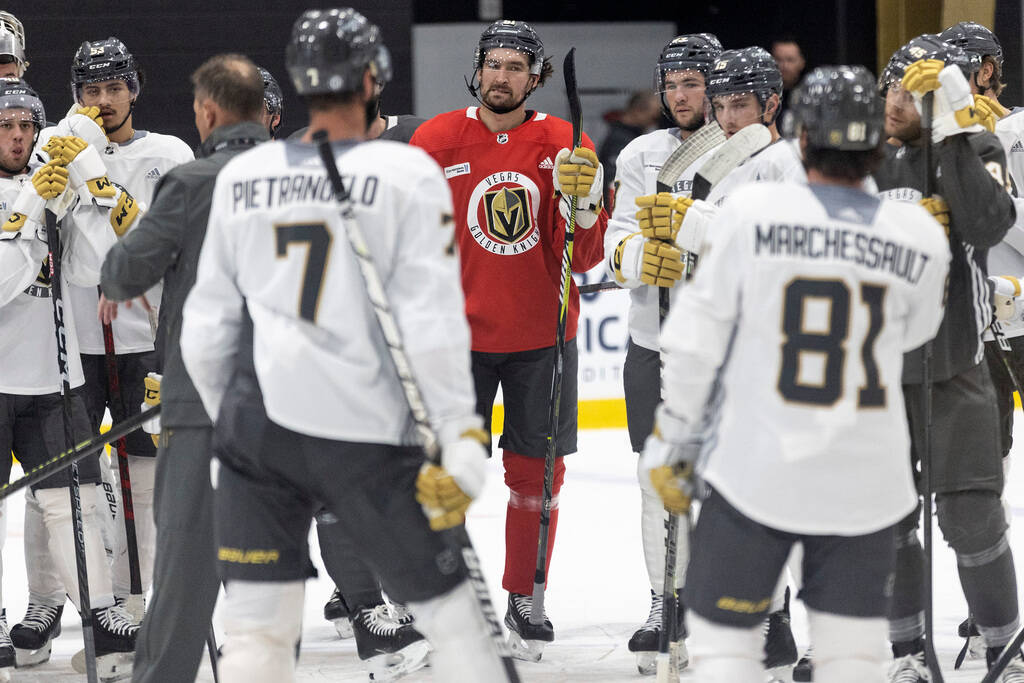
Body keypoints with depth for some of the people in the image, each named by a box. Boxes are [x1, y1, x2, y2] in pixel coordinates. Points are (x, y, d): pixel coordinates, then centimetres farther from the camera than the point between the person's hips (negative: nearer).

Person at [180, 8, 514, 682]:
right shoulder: (407, 173, -6)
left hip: (256, 423, 3)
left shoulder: (241, 175, 5)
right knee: (451, 612, 9)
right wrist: (458, 437, -10)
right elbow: (432, 320, -12)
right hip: (363, 433, -3)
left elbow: (207, 328, 9)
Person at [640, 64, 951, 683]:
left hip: (753, 470, -1)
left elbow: (698, 336, -7)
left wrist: (672, 439, 5)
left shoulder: (752, 212, -11)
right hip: (865, 483, 2)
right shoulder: (921, 237, -7)